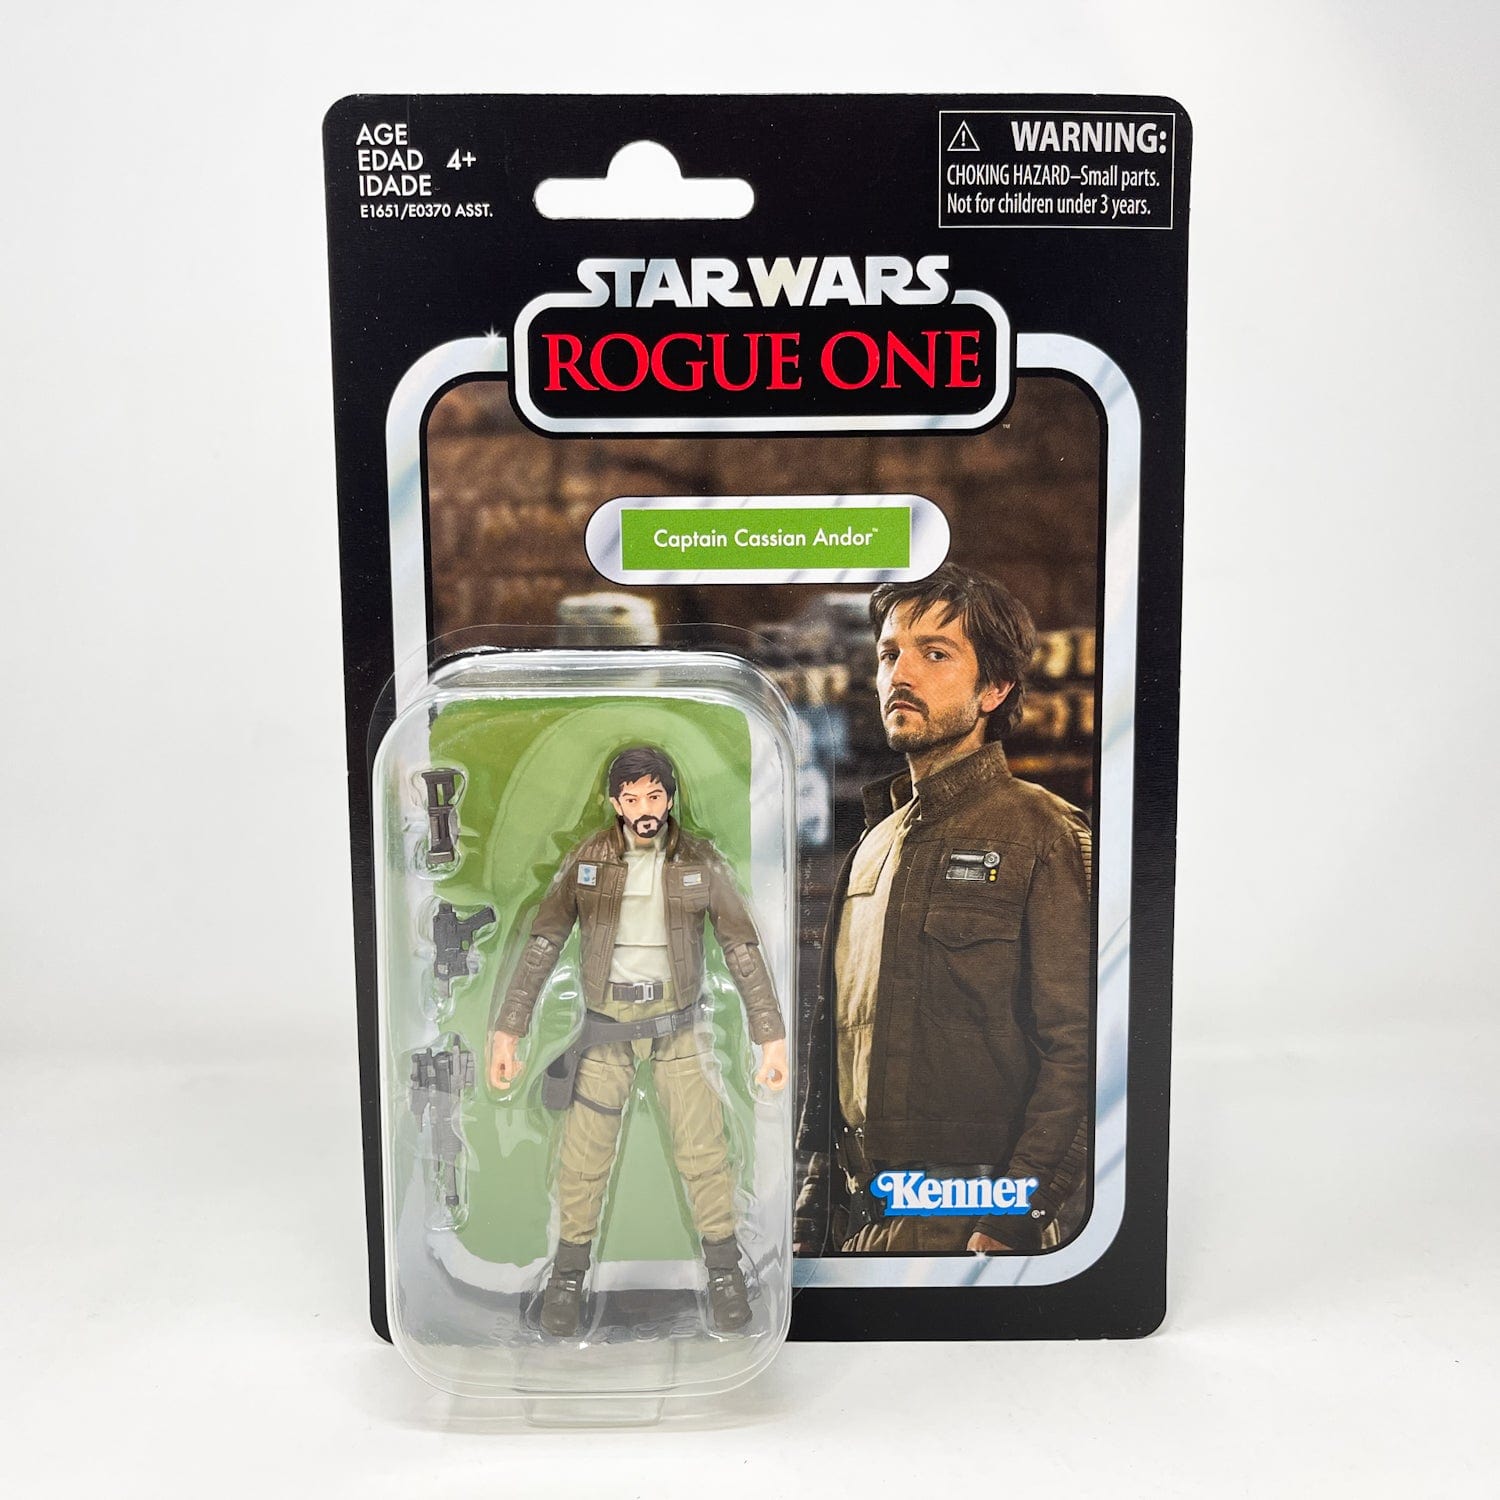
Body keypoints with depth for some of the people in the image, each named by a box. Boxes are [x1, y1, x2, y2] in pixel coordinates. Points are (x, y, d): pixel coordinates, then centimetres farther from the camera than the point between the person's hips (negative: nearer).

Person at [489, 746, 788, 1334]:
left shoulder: (701, 861, -6)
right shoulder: (587, 860, -6)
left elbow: (742, 949, -4)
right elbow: (542, 944, -4)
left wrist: (771, 1036, -7)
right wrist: (507, 1030, -8)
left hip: (679, 1022, 0)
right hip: (605, 1024, 0)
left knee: (703, 1149, 1)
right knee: (582, 1156, 3)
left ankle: (724, 1270, 22)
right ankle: (569, 1274, 24)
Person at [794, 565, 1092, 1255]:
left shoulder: (1046, 835, -10)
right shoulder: (872, 845, 10)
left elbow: (1079, 1050, -17)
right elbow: (830, 1037, 12)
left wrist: (1010, 1224, -21)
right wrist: (812, 1211, 10)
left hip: (967, 1221, -6)